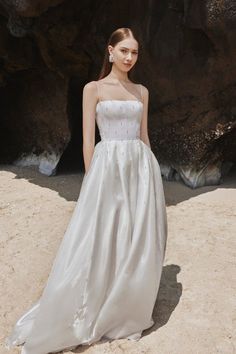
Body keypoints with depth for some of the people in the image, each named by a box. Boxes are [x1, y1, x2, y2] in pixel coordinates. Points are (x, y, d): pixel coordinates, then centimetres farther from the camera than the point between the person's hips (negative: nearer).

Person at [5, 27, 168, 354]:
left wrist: (149, 172, 12)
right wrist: (92, 181, -6)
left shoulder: (141, 91, 14)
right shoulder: (93, 88, 2)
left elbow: (144, 135, 15)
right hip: (108, 167, -4)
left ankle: (128, 313, 28)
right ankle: (86, 317, 23)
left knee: (138, 242, 7)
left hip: (141, 168, 4)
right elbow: (88, 139, -3)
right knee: (99, 241, 2)